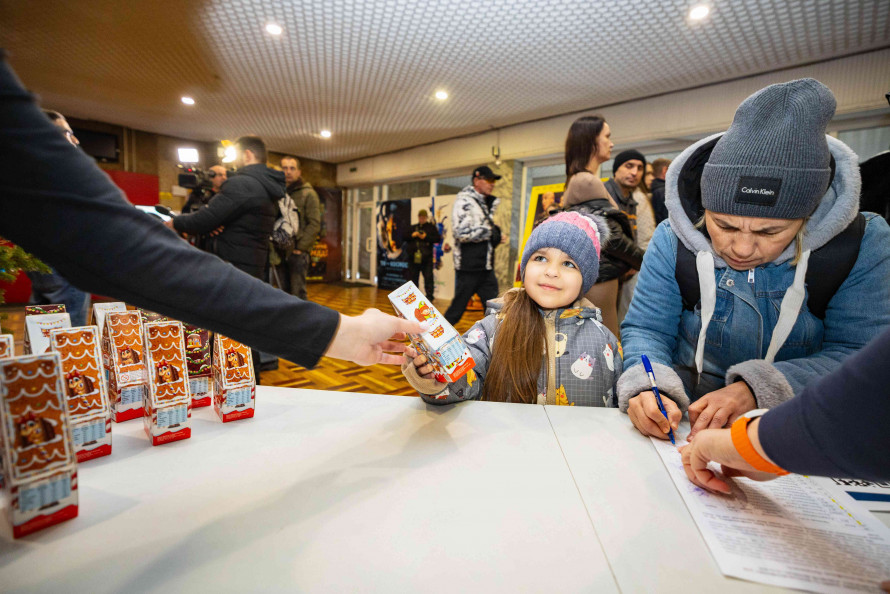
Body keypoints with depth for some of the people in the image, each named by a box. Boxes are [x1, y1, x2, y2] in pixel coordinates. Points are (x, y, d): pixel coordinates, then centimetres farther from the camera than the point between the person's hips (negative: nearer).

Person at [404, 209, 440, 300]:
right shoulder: (412, 228, 19)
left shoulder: (431, 227, 9)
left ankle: (429, 295, 1)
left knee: (428, 277, -5)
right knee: (413, 277, 8)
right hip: (413, 257, 4)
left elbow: (438, 238, -1)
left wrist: (426, 237, -10)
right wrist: (411, 235, -4)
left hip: (426, 257, -3)